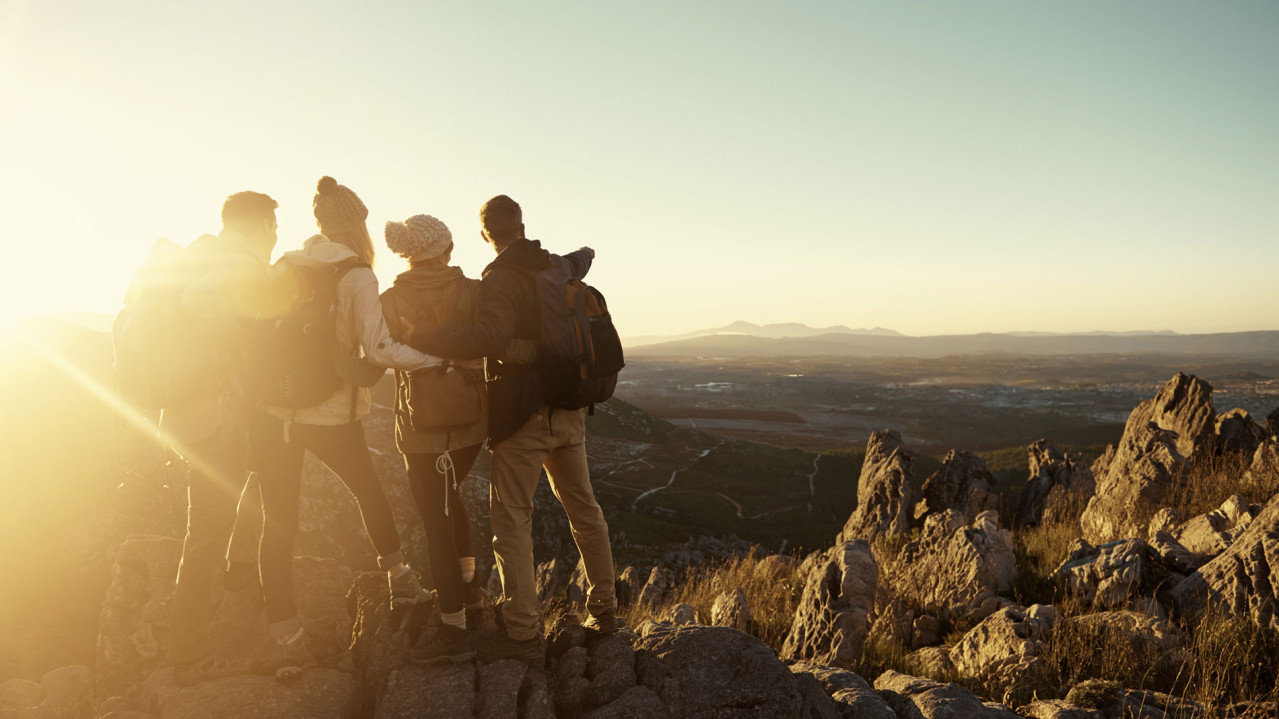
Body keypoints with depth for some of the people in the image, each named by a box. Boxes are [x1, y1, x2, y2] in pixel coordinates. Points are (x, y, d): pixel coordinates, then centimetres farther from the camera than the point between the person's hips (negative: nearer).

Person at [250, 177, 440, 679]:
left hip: (273, 411, 3)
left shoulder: (283, 267, 4)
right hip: (331, 415, -3)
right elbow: (379, 350, -19)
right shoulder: (356, 275, -9)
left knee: (278, 522, 7)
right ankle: (400, 580, 38)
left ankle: (284, 635, 7)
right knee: (369, 492, 22)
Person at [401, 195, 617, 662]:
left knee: (512, 520, -1)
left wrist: (420, 339, -27)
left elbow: (490, 338, -32)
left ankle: (523, 632, 0)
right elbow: (583, 257, 32)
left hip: (523, 416, -7)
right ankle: (603, 610, 26)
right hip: (569, 411, 8)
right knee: (582, 508, 17)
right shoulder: (559, 269, 9)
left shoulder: (500, 280, -14)